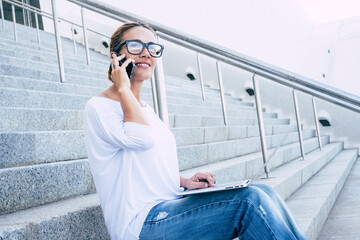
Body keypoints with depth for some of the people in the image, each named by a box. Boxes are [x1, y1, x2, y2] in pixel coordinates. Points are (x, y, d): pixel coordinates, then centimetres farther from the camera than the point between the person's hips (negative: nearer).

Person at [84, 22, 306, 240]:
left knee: (263, 192, -7)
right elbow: (141, 138, -25)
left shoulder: (147, 109, 18)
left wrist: (185, 182, 4)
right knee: (249, 200, -22)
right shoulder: (98, 107, -6)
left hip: (169, 207, 8)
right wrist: (123, 88, -12)